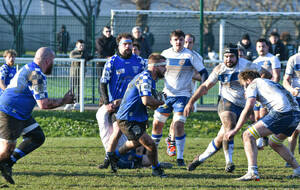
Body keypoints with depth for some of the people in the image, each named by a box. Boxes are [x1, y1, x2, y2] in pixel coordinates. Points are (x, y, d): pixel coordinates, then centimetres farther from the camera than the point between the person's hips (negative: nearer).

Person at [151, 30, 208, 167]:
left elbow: (203, 72, 0)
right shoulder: (165, 54, 6)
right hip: (167, 94, 4)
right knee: (157, 123, 4)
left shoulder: (190, 55, -4)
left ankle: (180, 158, -8)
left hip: (183, 95, -4)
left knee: (179, 125, -16)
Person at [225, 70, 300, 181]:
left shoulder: (253, 84, 12)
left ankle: (252, 172, -22)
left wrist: (235, 130, 0)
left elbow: (249, 108, -1)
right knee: (274, 143, 30)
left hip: (282, 112, -8)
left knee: (248, 136, -6)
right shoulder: (271, 83, 36)